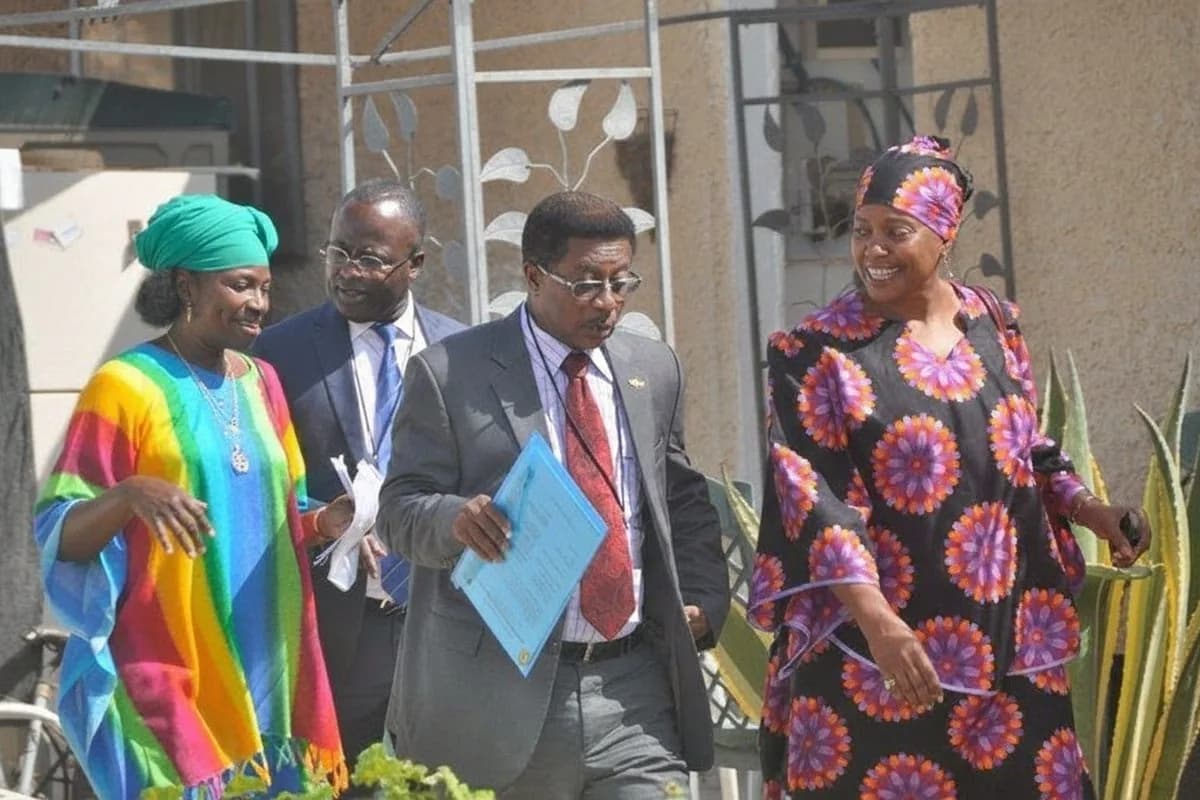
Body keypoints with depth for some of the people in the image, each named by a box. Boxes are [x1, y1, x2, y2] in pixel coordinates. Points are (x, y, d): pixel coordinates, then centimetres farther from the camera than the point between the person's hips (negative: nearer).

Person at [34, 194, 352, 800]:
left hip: (262, 673, 6)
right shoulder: (127, 387, -7)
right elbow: (59, 533, -10)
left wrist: (324, 522, -2)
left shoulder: (261, 383, 12)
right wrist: (131, 493, -29)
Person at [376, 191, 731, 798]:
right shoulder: (451, 375, -1)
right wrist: (455, 519, -24)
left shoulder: (653, 370, 13)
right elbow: (400, 509, -2)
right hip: (502, 697, -3)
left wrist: (704, 598, 6)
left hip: (636, 687, 4)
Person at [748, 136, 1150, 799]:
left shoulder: (995, 326, 8)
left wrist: (1088, 510, 4)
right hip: (875, 648, -5)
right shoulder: (819, 352, -8)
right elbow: (814, 499, -14)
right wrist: (877, 621, -26)